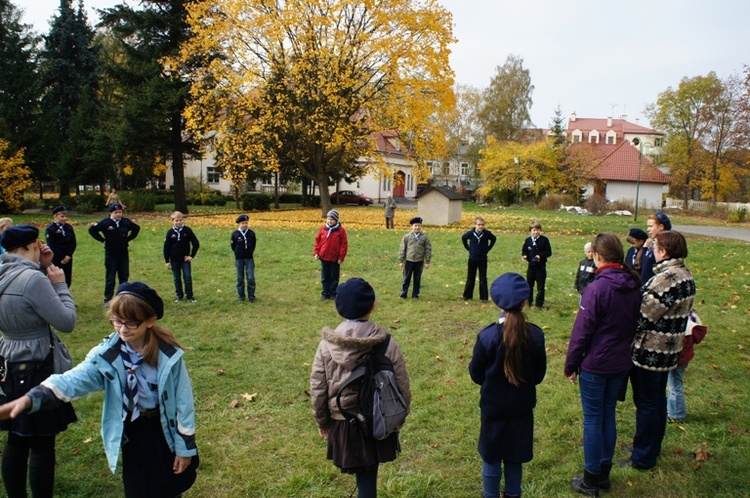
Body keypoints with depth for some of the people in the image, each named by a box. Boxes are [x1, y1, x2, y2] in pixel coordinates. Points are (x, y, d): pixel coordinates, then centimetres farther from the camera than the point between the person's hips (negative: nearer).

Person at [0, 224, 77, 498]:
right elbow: (67, 322, -18)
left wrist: (43, 267, 5)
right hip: (34, 371, -9)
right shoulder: (33, 278, -23)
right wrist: (60, 284, -8)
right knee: (42, 445, 4)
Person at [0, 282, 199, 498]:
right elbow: (74, 379, -27)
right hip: (132, 434, 2)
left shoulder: (169, 355, -19)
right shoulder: (107, 354, -13)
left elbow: (183, 401, -13)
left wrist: (185, 446, -7)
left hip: (166, 430, -2)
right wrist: (30, 399, -44)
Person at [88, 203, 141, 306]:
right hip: (111, 254, -3)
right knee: (110, 278, 1)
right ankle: (108, 300, 7)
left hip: (123, 253, 4)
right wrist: (102, 239, -6)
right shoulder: (105, 223, -9)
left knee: (124, 277, 10)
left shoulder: (126, 222, 1)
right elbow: (92, 230, -3)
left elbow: (136, 228, 18)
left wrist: (129, 238, 8)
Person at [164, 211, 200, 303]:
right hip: (174, 260, 1)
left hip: (185, 259, -1)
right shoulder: (170, 232, -3)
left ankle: (189, 296, 7)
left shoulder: (187, 230, -6)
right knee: (177, 278, 10)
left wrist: (192, 255, -4)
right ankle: (179, 295, 21)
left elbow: (196, 244, -1)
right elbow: (166, 247, 1)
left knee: (188, 277, -3)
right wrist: (167, 261, -1)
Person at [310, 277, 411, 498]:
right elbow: (402, 386, -6)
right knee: (368, 475, 17)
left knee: (364, 475, 18)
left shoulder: (327, 345, -12)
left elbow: (317, 388, -4)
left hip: (343, 423, 0)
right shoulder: (388, 344, -14)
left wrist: (321, 421, 11)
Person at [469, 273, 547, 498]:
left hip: (493, 406, -2)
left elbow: (476, 374, -9)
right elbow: (539, 374, 0)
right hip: (522, 406, 3)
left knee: (492, 457, 16)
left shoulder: (487, 336, -22)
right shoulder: (535, 335, -14)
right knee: (515, 457, 21)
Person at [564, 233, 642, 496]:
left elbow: (581, 332, -17)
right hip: (621, 363, 7)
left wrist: (570, 366, -7)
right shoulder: (633, 287, -1)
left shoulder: (597, 288, -21)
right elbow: (634, 325, 10)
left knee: (593, 419, 5)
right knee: (609, 415, 18)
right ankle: (604, 473, 31)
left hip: (595, 365, -6)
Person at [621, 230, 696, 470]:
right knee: (658, 400, 21)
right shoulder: (686, 276, 6)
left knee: (646, 403, 3)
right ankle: (653, 448, 37)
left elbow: (645, 315, -25)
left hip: (650, 351, -10)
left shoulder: (666, 278, -25)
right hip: (668, 351, 10)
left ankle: (643, 457, 16)